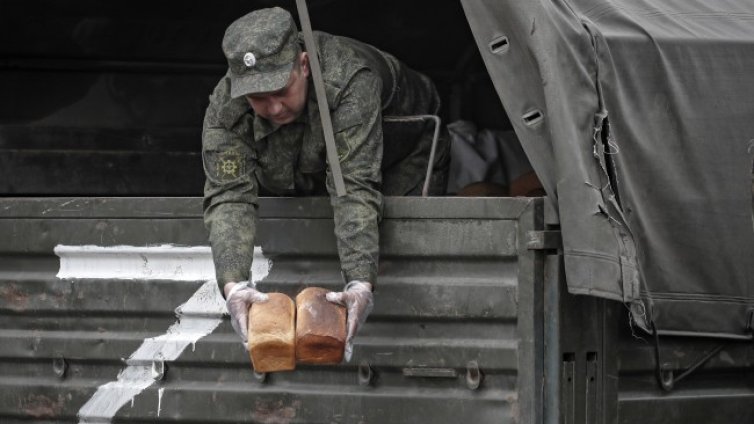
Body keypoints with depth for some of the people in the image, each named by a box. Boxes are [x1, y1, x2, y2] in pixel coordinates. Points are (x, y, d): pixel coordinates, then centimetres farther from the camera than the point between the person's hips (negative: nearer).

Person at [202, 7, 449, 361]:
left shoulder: (349, 81, -45)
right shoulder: (224, 109, -32)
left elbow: (355, 189, -50)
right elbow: (228, 198, -39)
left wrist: (361, 285, -61)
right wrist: (233, 286, -58)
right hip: (305, 180, 4)